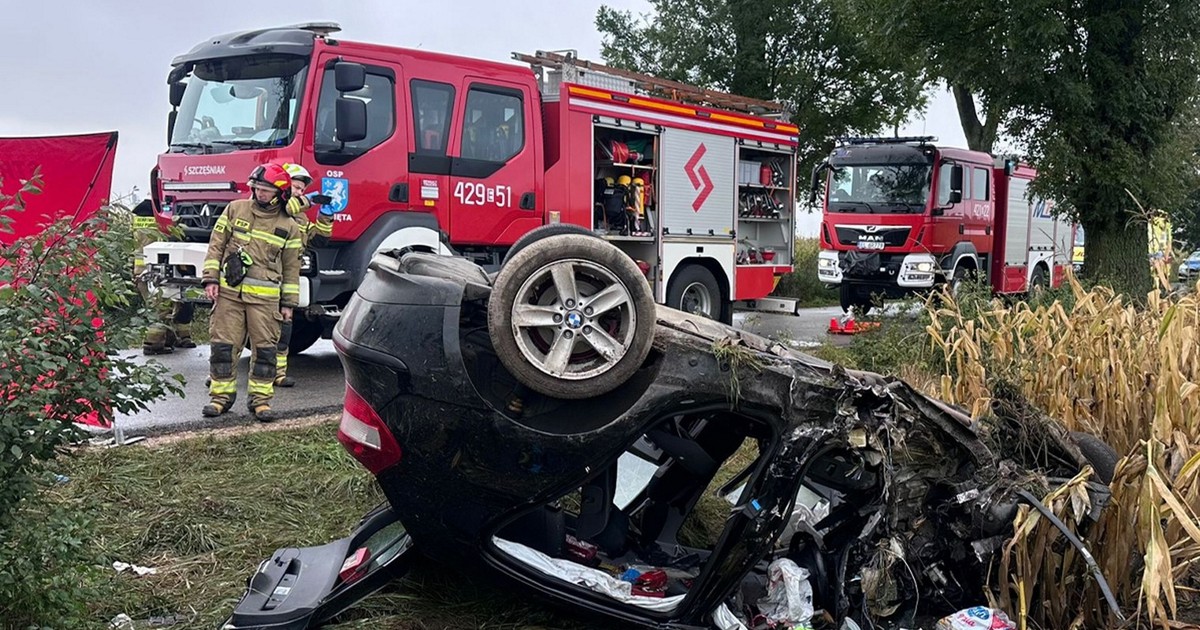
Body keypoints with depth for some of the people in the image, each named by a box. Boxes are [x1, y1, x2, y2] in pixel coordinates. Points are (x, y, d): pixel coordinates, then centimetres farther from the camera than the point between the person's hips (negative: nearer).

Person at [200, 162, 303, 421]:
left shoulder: (288, 226, 6)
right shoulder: (235, 210, 6)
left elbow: (291, 267, 10)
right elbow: (216, 245, 8)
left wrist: (288, 303, 7)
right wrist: (211, 279, -1)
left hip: (265, 297, 0)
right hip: (229, 292, 1)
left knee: (264, 348, 0)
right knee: (223, 345, 2)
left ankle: (260, 398, 10)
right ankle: (221, 395, 13)